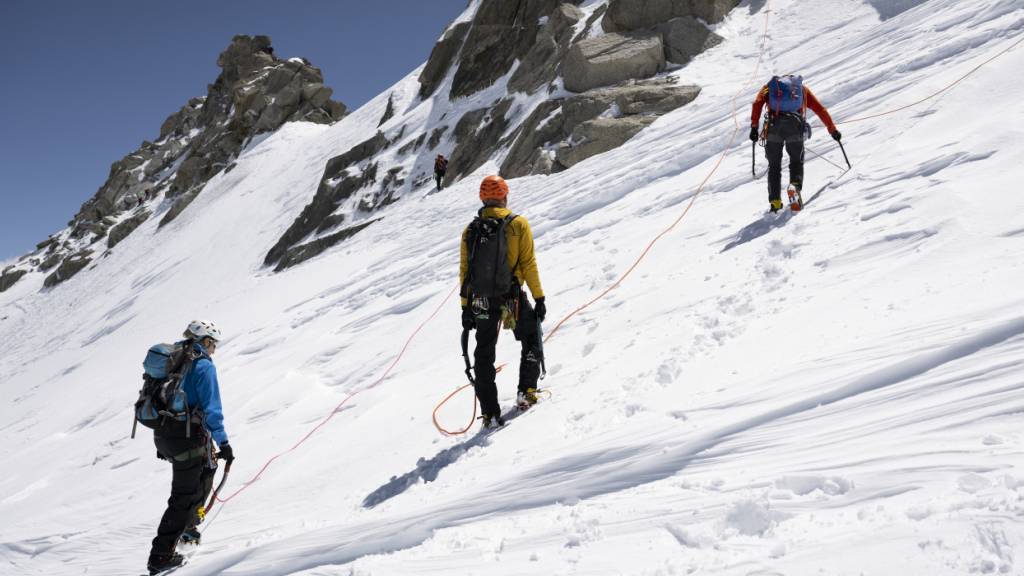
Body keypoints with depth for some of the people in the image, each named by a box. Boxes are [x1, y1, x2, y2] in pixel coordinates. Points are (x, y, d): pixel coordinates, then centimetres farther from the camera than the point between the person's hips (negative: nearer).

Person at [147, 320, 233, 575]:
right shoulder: (204, 366, -11)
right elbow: (211, 410, -17)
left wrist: (162, 443, 27)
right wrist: (223, 443, -10)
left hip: (163, 433, 9)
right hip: (188, 437, -9)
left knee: (207, 468, 29)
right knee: (184, 496, 1)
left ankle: (187, 526, 38)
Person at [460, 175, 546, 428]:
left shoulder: (470, 230, 6)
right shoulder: (518, 224, -3)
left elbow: (464, 271, 6)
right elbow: (528, 264, -7)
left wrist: (466, 307, 11)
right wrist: (539, 298, -1)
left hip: (480, 302, 3)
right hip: (512, 298, -2)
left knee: (484, 357, 12)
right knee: (532, 341, 23)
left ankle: (490, 414, 10)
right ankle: (526, 391, 16)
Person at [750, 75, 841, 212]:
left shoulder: (769, 86, 28)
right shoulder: (802, 88, 31)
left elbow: (757, 103, 6)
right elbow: (821, 110, 27)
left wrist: (754, 126, -1)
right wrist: (832, 130, 33)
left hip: (774, 126, 0)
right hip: (795, 126, 0)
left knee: (774, 165, 14)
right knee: (797, 162, 15)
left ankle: (775, 201, 5)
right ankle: (795, 186, -15)